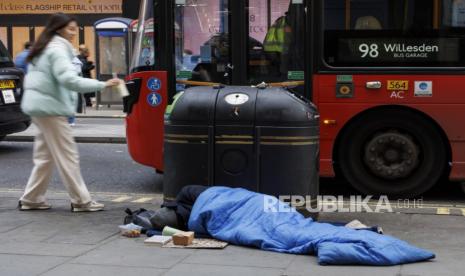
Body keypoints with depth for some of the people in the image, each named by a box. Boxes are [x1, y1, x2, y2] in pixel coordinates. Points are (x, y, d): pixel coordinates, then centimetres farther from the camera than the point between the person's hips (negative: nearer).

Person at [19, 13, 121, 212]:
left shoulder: (46, 48, 18)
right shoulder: (57, 50, -15)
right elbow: (69, 79, -28)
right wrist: (102, 85, -30)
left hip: (40, 106, 10)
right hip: (50, 107, -10)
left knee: (45, 156, 13)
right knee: (67, 155, -7)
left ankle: (31, 199, 17)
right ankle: (81, 201, -3)